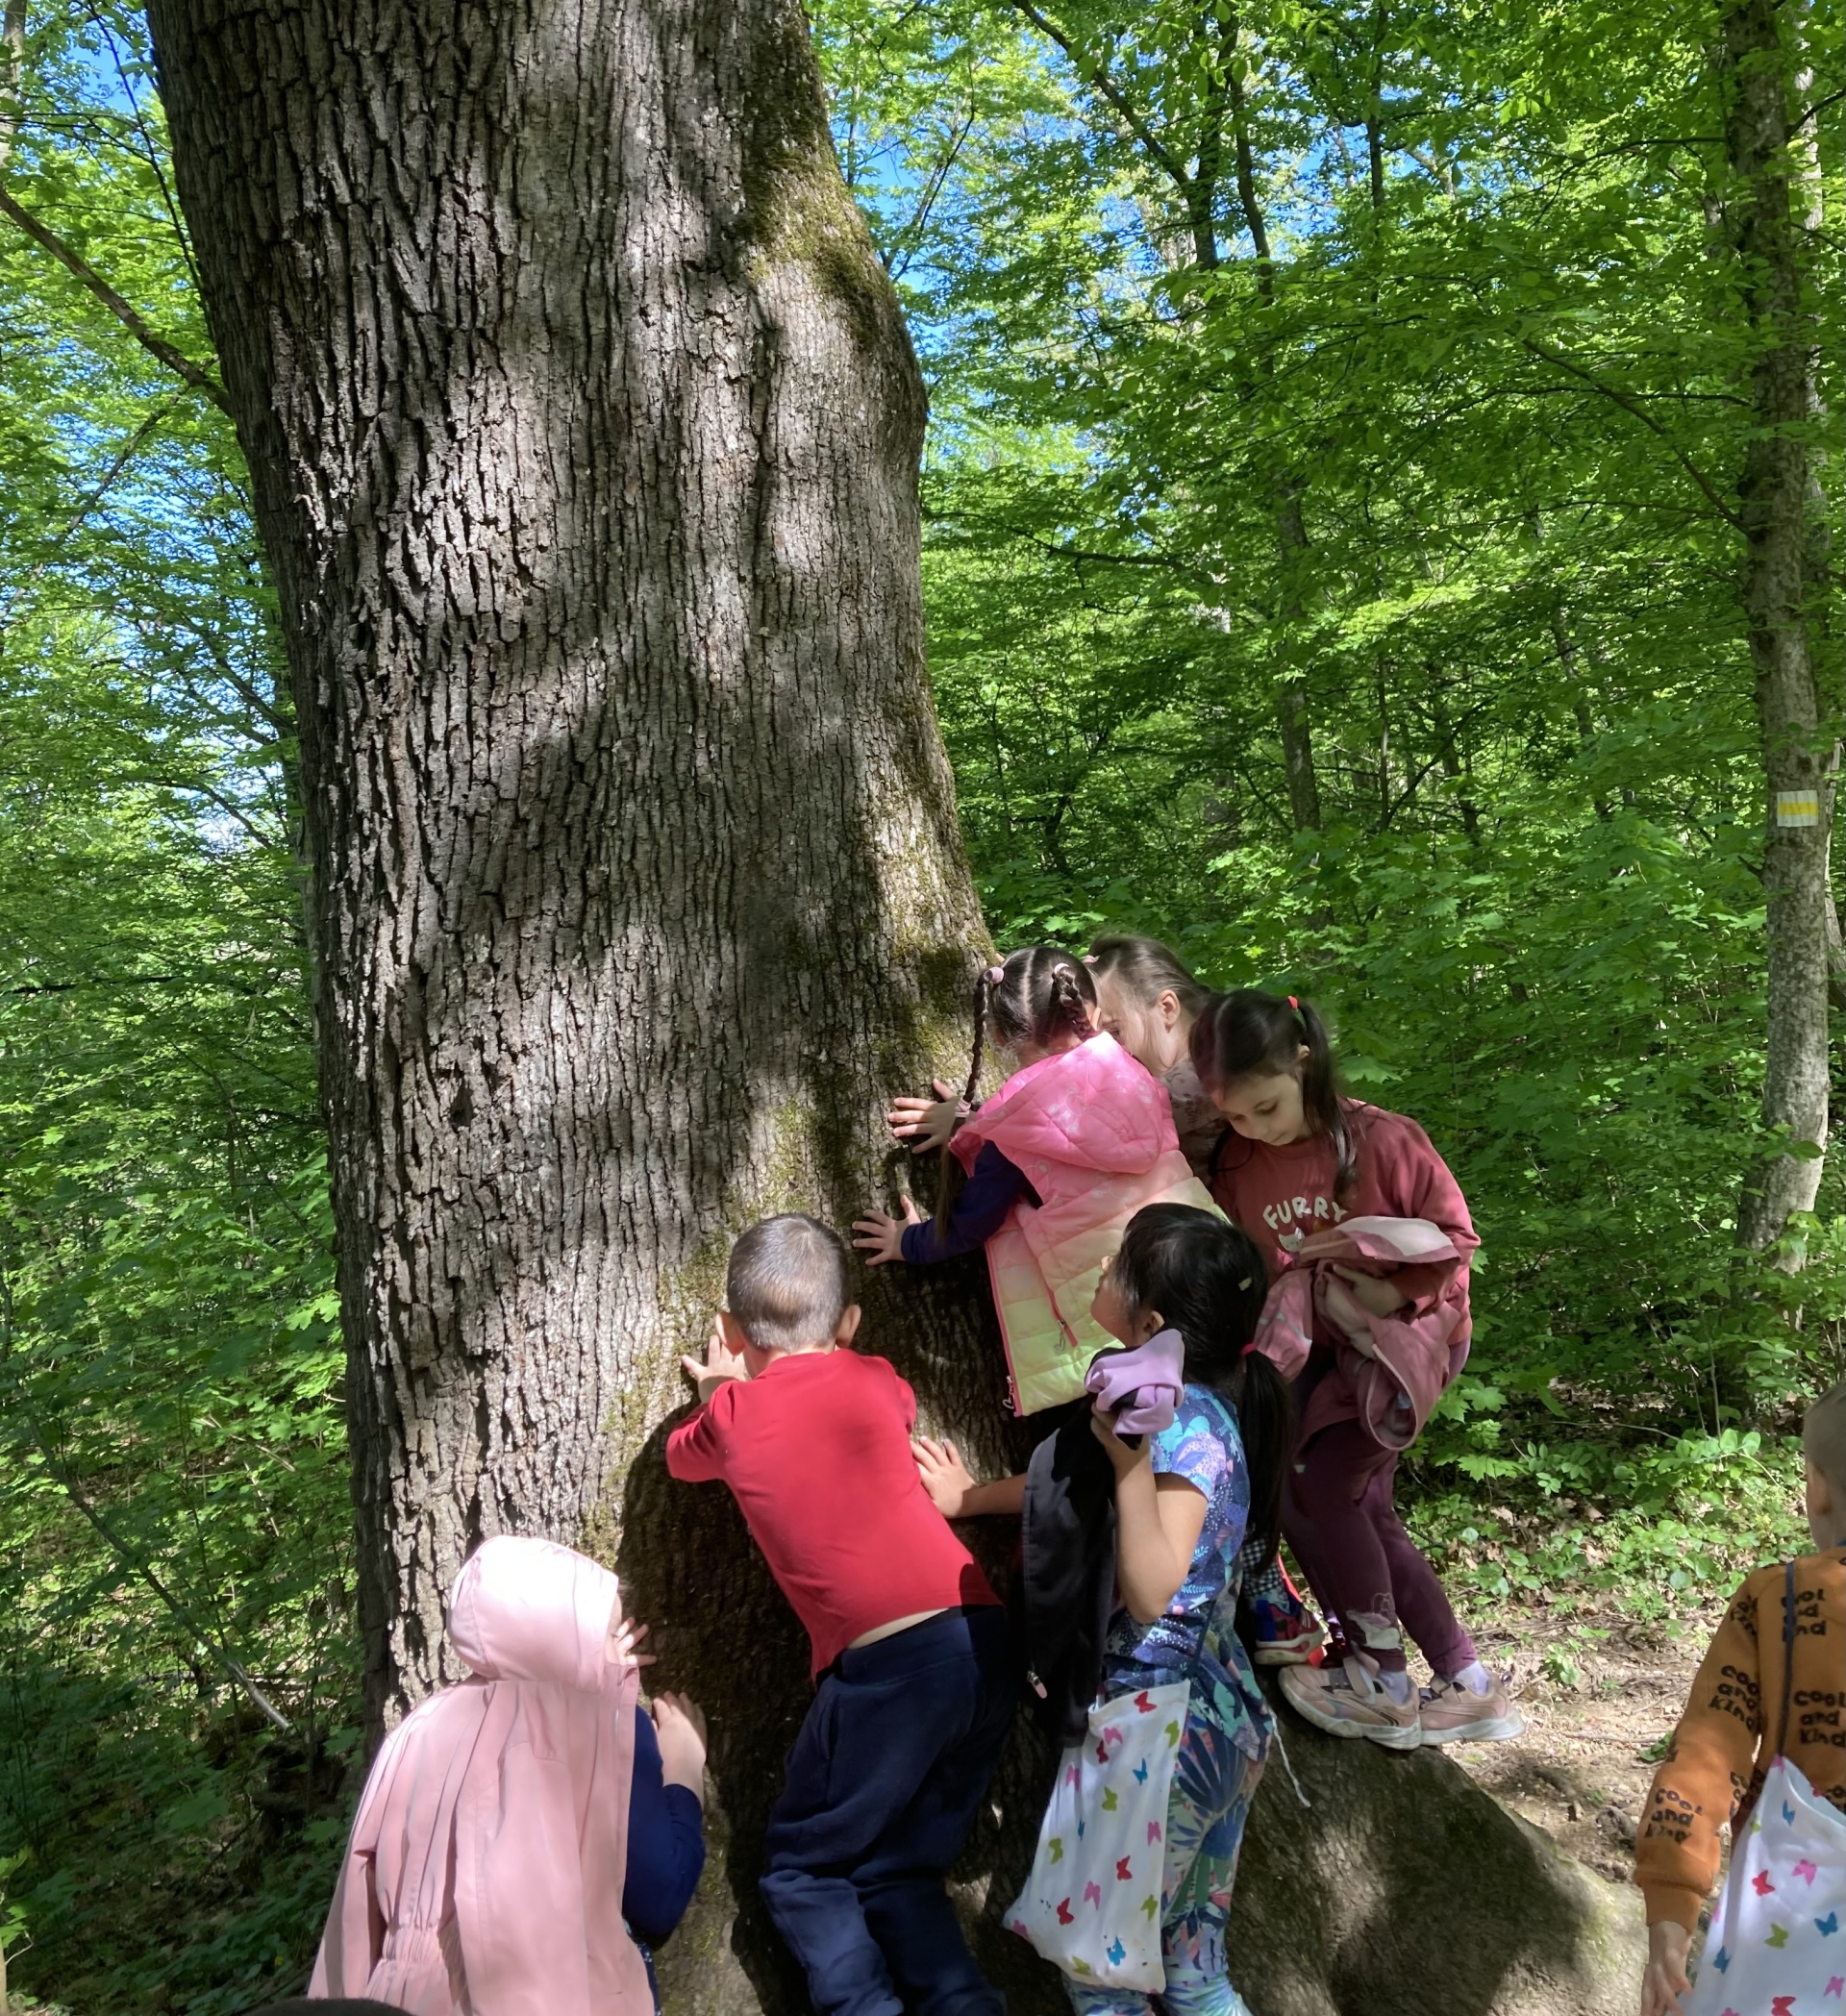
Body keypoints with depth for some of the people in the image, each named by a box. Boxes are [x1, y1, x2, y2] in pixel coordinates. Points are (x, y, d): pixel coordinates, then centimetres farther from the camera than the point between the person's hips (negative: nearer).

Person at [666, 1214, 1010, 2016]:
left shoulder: (731, 1413, 5)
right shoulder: (873, 1382, 12)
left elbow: (681, 1455, 29)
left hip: (885, 1657, -4)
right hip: (985, 1642, 4)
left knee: (804, 1867, 15)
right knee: (894, 1870, 18)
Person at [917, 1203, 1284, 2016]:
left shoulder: (1186, 1428, -25)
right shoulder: (1194, 1401, 2)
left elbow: (1149, 1595, -35)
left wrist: (1133, 1464, -43)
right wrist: (971, 1499, 24)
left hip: (1158, 1729, -9)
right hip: (1218, 1716, 9)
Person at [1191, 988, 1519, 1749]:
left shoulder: (1380, 1140, -22)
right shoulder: (1236, 1163, -7)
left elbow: (1453, 1235, -15)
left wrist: (1386, 1294, -23)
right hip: (1321, 1350, 6)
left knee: (1318, 1482, -16)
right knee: (1364, 1514, 5)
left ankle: (1384, 1684, -2)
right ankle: (1468, 1685, 17)